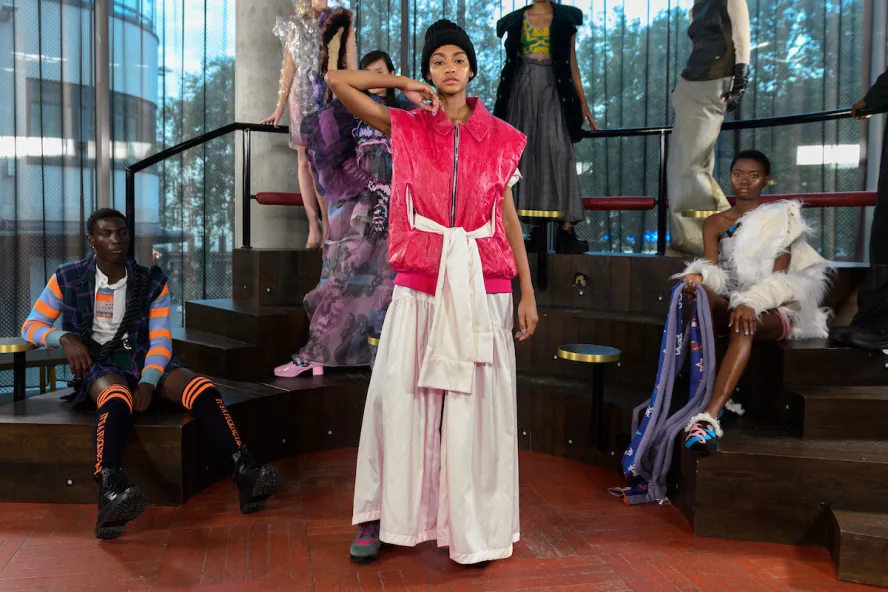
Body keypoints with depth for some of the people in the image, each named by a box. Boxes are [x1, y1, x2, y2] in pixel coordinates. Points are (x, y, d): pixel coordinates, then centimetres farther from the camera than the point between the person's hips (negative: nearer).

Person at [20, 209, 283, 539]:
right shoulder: (68, 279, 6)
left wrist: (148, 384, -17)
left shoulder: (151, 282, 8)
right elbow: (31, 326, 11)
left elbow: (160, 341, 2)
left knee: (202, 388, -28)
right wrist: (64, 338, -12)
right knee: (116, 396, -40)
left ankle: (246, 474, -41)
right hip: (98, 365, -2)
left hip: (144, 362, 2)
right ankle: (111, 493, -62)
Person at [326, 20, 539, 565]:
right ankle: (380, 517, 17)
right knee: (398, 397, 1)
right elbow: (338, 81, 3)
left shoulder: (500, 137, 7)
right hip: (419, 285, 0)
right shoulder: (406, 128, 6)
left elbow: (509, 217, 8)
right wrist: (405, 86, 4)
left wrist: (528, 293, 6)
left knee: (475, 404, 5)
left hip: (483, 286, 0)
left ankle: (474, 525, 19)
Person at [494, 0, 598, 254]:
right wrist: (501, 106, 11)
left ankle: (566, 229, -17)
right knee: (520, 154, -1)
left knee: (558, 153, -13)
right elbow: (510, 63, 13)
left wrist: (583, 104, 2)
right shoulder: (516, 20, 12)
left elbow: (572, 65, 7)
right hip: (522, 92, 1)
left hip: (552, 92, -1)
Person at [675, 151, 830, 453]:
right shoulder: (715, 223, 17)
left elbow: (779, 276, -7)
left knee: (744, 325, -39)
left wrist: (752, 303, -27)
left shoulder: (780, 218, 7)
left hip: (772, 311, -2)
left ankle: (709, 415, -54)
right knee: (701, 296, -34)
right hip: (729, 303, 3)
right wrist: (699, 276, -24)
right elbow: (711, 270, 3)